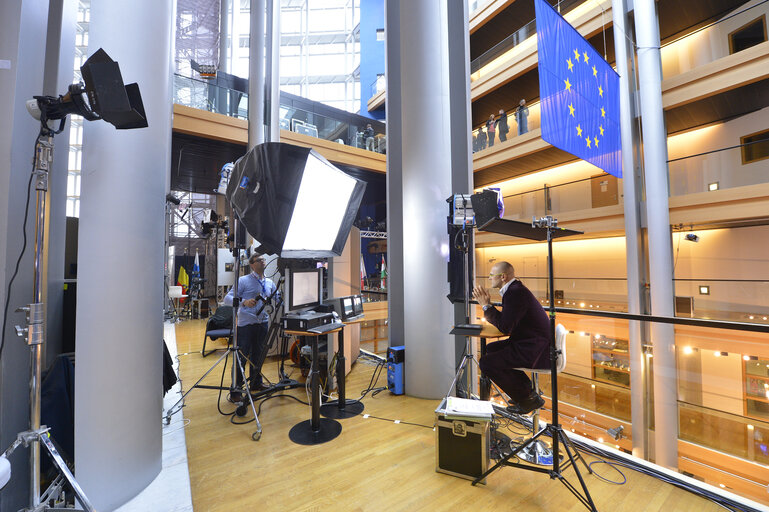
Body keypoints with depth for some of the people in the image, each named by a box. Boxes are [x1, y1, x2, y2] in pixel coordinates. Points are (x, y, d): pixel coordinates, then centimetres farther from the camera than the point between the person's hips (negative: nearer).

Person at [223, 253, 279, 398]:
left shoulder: (270, 282, 11)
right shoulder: (243, 281, -6)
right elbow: (227, 299, -12)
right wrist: (244, 302, -28)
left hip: (263, 323, 5)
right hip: (246, 324, -5)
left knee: (259, 355, 15)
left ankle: (256, 383, 32)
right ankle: (235, 390, 13)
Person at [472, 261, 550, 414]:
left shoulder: (516, 293, -21)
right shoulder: (515, 289, 11)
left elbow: (505, 328, -23)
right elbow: (504, 320, 17)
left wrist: (486, 305, -16)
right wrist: (487, 305, 7)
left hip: (535, 351, -11)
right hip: (531, 343, 11)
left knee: (486, 362, -16)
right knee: (491, 348, 21)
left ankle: (528, 399, 1)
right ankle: (526, 388, 24)